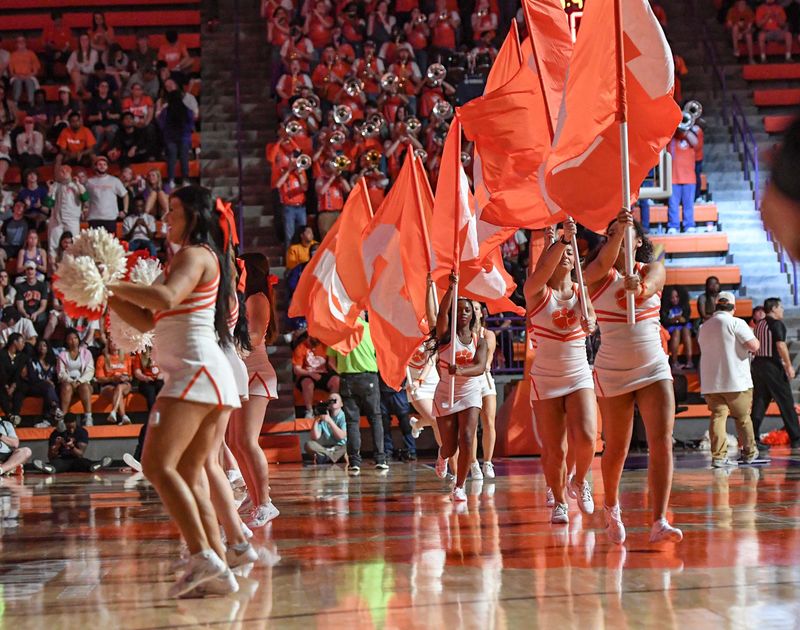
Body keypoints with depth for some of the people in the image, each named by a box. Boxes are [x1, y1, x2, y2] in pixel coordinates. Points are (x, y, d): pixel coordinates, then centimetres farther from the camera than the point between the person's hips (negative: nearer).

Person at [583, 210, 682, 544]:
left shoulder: (653, 270, 5)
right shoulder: (597, 275, 0)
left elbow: (648, 287, -19)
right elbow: (604, 262, -24)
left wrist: (638, 287, -43)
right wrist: (618, 232, -43)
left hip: (654, 368, 1)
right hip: (613, 372, -1)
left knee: (662, 442, -13)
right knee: (616, 450, 6)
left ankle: (659, 522, -16)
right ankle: (612, 508, 33)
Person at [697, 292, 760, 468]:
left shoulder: (704, 327, 13)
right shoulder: (736, 323, -8)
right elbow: (754, 346, -14)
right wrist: (756, 341, 7)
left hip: (710, 382, 4)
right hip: (736, 381, -4)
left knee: (718, 416, -2)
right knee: (743, 417, 11)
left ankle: (718, 456, -14)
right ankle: (749, 453, 22)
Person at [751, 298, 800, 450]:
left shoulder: (760, 324, 15)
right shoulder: (777, 324, -9)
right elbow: (780, 345, -20)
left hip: (758, 363, 8)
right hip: (772, 366, -8)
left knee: (759, 403, 7)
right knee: (786, 403, 0)